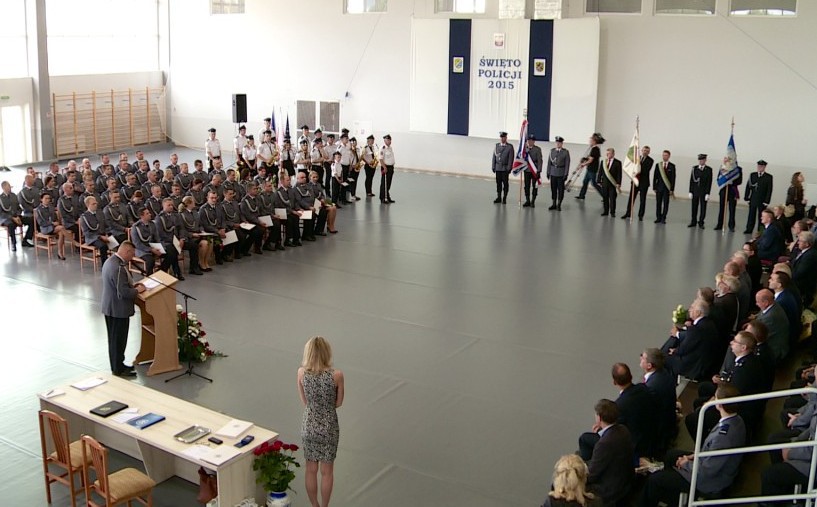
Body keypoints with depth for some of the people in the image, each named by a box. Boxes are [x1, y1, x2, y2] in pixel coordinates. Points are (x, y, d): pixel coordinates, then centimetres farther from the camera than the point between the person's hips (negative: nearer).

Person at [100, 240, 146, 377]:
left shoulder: (110, 260, 6)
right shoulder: (118, 268, -27)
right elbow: (123, 292, -28)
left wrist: (132, 285, 7)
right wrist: (137, 290, -11)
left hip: (110, 307, 10)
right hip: (118, 309, -10)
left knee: (115, 339, 20)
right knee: (118, 340, 3)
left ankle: (117, 366, 33)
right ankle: (118, 370, 14)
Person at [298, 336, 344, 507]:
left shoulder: (301, 372, -13)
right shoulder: (337, 375, -19)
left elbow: (304, 401, -1)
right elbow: (338, 403, -6)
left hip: (308, 426, 2)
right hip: (328, 427, -2)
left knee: (311, 469, 18)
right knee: (326, 471, 15)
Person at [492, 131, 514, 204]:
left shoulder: (510, 146, -2)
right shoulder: (497, 145, 9)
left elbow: (511, 158, -6)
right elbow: (494, 156, 9)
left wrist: (509, 168, -11)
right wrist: (493, 167, 3)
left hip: (505, 168, -3)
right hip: (498, 167, 3)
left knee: (505, 183, 1)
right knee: (498, 183, 5)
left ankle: (504, 198, 7)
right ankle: (499, 197, 10)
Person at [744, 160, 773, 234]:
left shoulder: (769, 177, -2)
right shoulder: (752, 175, 8)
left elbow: (769, 190, -4)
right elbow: (748, 187, 7)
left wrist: (766, 201, -10)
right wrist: (746, 197, 1)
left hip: (762, 201, -3)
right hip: (753, 199, 3)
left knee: (761, 216, 3)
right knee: (751, 215, 6)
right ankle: (749, 229, 13)